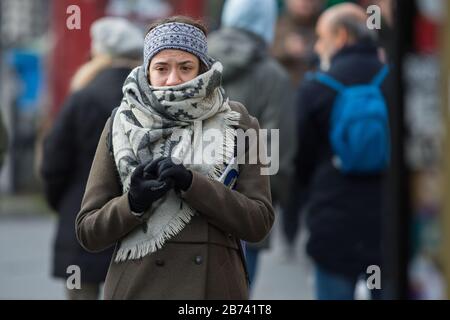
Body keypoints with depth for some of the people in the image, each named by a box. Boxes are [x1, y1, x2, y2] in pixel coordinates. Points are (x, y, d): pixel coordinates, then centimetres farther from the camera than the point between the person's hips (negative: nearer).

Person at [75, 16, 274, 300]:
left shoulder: (237, 125, 2)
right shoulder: (121, 126, 3)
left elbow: (259, 222, -6)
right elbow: (88, 233, 2)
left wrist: (190, 183, -17)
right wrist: (134, 202, -17)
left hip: (215, 286, 0)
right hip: (137, 286, 0)